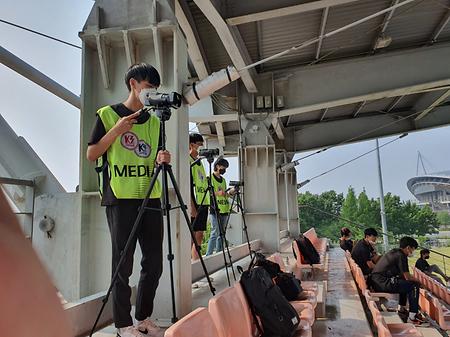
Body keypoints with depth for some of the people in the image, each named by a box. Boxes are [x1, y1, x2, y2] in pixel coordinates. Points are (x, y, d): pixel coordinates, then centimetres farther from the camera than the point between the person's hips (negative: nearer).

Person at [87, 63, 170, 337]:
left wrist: (161, 158, -4)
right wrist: (116, 131, -13)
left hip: (151, 198, 5)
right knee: (123, 264, 0)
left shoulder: (154, 121, 15)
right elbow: (91, 154, 0)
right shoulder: (108, 114, 2)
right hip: (120, 199, -5)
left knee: (154, 263, 6)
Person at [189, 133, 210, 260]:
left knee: (199, 234, 10)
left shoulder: (199, 161, 20)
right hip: (194, 204, -9)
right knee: (191, 235, -6)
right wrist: (192, 205, -21)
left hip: (203, 203, 9)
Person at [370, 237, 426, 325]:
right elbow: (407, 277, -9)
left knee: (404, 282, 30)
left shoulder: (394, 252, 19)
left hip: (375, 281, 10)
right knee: (414, 285, -7)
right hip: (382, 283, -10)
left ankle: (401, 308, 37)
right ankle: (412, 317, -3)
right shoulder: (401, 256, -10)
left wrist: (413, 278, 24)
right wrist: (417, 280, 10)